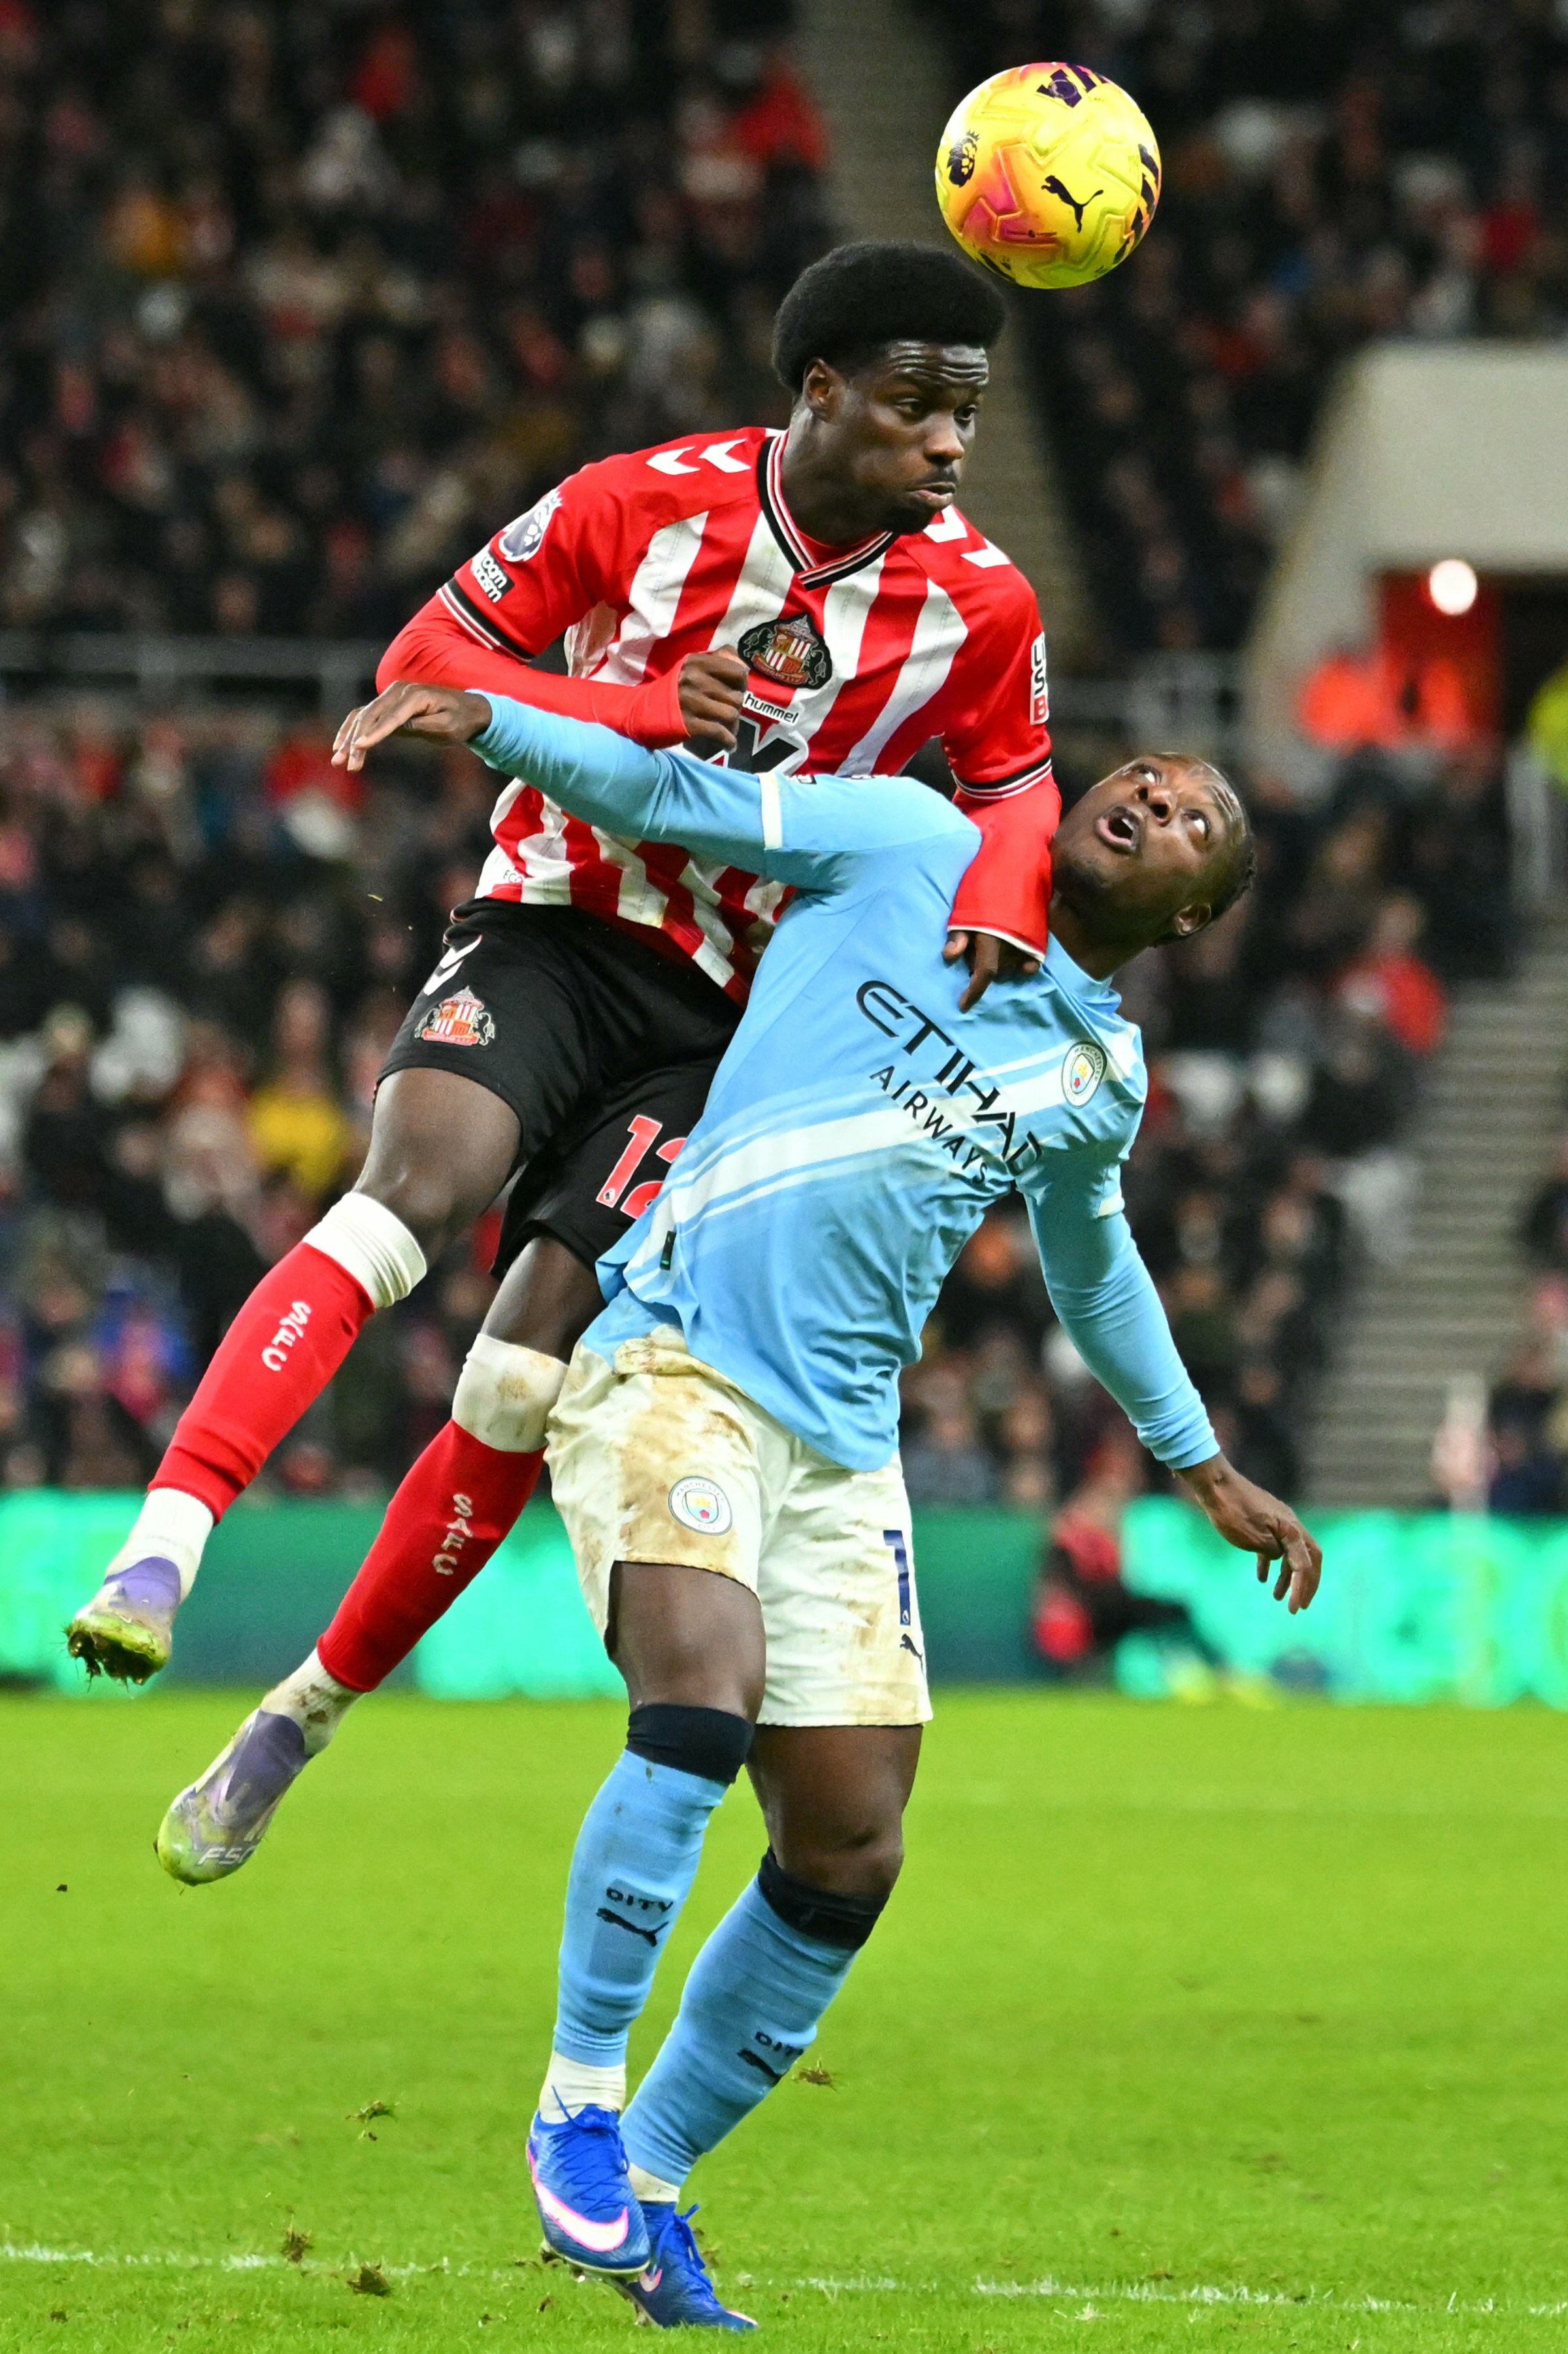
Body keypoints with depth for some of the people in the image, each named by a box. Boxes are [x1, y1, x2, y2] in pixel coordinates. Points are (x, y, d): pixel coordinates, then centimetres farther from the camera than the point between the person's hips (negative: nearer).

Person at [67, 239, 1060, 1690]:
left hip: (722, 1011, 2)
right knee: (416, 1191, -30)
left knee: (529, 1375, -8)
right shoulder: (646, 503, -10)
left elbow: (1012, 787, 12)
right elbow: (424, 658, -4)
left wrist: (1001, 897, -12)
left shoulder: (982, 608, -5)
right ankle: (161, 1553, -39)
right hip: (556, 923, -2)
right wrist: (640, 709, -19)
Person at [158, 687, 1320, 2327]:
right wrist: (480, 716, -10)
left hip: (839, 1445, 6)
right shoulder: (906, 846, 5)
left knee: (848, 1859, -1)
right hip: (672, 1368, -6)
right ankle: (577, 2103, -16)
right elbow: (668, 798, 5)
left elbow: (1090, 1266, 35)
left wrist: (1205, 1469, 41)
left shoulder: (1102, 1078, 17)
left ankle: (645, 2180, 16)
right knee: (700, 1706, -29)